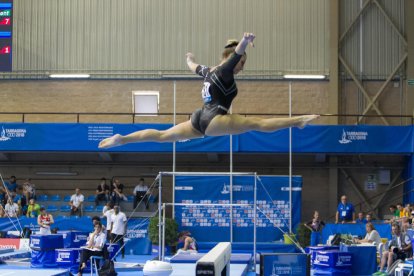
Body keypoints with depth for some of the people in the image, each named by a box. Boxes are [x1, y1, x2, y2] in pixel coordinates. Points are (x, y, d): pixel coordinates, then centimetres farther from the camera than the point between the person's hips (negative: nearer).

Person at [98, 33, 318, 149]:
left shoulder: (209, 71, 20)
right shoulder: (224, 72, -6)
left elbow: (194, 67, 42)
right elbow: (235, 54, -27)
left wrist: (190, 59, 65)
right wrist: (244, 42, -46)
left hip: (200, 119, 9)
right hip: (213, 120, -9)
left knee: (162, 135, 15)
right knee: (257, 123, -19)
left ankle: (120, 139, 15)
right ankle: (298, 121, -29)